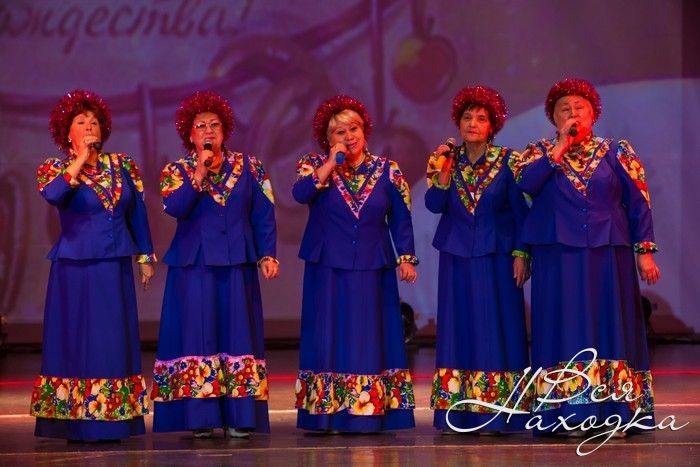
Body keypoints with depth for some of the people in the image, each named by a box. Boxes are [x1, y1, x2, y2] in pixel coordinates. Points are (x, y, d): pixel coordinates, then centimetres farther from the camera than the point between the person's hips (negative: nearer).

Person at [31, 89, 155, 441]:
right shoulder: (55, 168, -1)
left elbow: (137, 212, 16)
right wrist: (81, 160, -22)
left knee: (115, 340, 4)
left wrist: (146, 256, 15)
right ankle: (77, 421, 2)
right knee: (77, 338, -3)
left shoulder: (122, 165, 10)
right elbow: (52, 195, -24)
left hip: (115, 268, 4)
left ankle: (113, 422, 10)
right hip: (76, 267, -3)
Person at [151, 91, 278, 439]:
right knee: (199, 335, -3)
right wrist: (200, 172, -16)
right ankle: (201, 418, -1)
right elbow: (174, 207, -14)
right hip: (194, 266, -1)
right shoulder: (177, 171, 4)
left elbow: (263, 214, 6)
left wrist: (267, 254, -2)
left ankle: (238, 417, 2)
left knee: (237, 333, 0)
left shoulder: (248, 166, 8)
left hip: (237, 266, 2)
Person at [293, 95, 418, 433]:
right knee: (330, 338, -1)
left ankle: (370, 415, 2)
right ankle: (328, 414, 2)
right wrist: (330, 165, -16)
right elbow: (300, 194, -17)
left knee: (370, 339, 0)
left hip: (372, 271, 1)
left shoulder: (387, 171, 5)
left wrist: (406, 257, 0)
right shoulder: (314, 165, 3)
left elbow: (401, 220, 7)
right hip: (328, 271, -1)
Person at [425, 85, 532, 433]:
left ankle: (494, 415, -2)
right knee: (459, 329, 3)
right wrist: (445, 171, -15)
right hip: (457, 258, 3)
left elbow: (520, 211, -2)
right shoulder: (447, 160, 6)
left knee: (495, 329, -3)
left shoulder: (506, 161, -2)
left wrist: (521, 253, -8)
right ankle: (457, 414, 4)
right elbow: (434, 205, -4)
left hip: (496, 257, -2)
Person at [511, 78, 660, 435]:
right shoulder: (540, 153, 9)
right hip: (558, 258, 0)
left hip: (608, 256, 0)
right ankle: (570, 413, -2)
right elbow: (524, 182, -12)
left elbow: (639, 204, 5)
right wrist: (561, 147, -11)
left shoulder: (617, 153, 8)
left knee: (609, 327, -1)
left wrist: (645, 251, -2)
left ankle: (614, 413, 0)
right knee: (567, 331, -2)